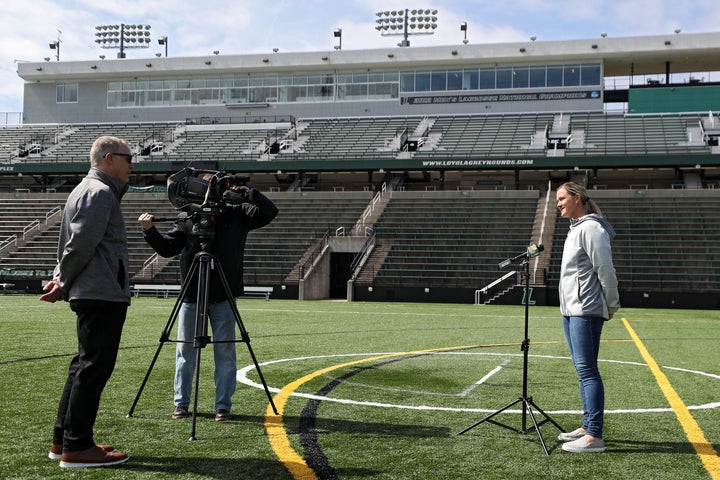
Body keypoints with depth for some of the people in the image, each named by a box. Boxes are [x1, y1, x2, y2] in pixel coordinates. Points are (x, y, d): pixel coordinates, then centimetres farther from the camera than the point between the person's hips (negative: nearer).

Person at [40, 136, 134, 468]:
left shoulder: (85, 190, 21)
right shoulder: (100, 193, -11)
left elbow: (75, 245, 20)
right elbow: (81, 246, -18)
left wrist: (61, 281, 10)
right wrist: (63, 285, -7)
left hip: (91, 294, 10)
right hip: (103, 294, -10)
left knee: (85, 365, 14)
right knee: (95, 366, -7)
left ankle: (63, 440, 20)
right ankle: (77, 447, -3)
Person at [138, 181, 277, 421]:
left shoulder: (237, 215, 4)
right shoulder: (187, 221, 4)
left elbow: (269, 211, -3)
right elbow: (167, 248, -1)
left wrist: (246, 192, -15)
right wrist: (150, 231, -17)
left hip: (223, 297, -1)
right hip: (191, 295, 1)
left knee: (225, 351, 2)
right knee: (185, 350, 8)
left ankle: (223, 405, 10)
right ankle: (181, 403, 20)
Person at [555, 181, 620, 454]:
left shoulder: (591, 228, -12)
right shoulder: (576, 228, 19)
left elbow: (606, 271, -13)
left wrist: (612, 305, -6)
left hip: (586, 311, -10)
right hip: (571, 309, 10)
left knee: (587, 371, -11)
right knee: (583, 370, 14)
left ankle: (594, 437, -9)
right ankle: (587, 427, 22)